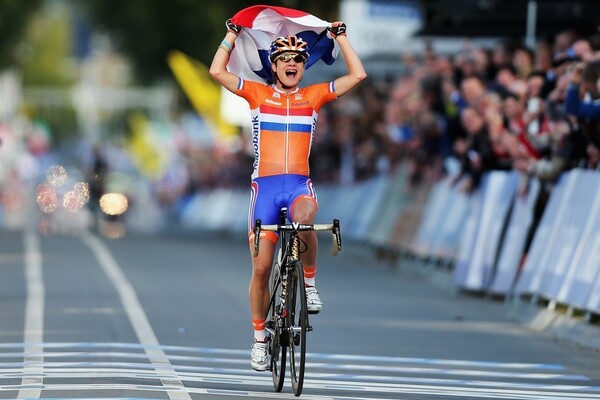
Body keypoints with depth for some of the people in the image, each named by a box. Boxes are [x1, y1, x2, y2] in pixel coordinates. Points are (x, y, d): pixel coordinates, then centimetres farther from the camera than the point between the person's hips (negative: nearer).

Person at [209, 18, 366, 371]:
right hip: (265, 185, 1)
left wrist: (340, 36, 8)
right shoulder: (257, 94, 8)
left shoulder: (313, 97, 10)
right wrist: (232, 34, 5)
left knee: (304, 217, -38)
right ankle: (260, 337, 14)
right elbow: (217, 71, 0)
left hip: (299, 184, -1)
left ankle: (310, 282, -15)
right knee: (261, 267, -2)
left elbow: (358, 75, 6)